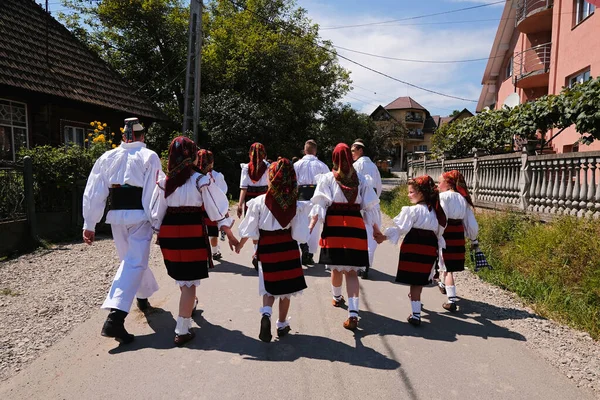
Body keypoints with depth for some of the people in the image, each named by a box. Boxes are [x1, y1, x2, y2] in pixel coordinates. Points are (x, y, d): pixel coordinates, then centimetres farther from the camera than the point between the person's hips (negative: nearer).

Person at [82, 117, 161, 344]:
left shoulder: (107, 158, 7)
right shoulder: (149, 157, -6)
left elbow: (93, 193, 4)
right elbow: (154, 193, -13)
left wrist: (89, 224, 7)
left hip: (116, 216, 5)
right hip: (139, 216, -5)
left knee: (130, 259, 23)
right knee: (135, 263, -5)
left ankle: (144, 296, 43)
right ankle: (115, 317, -17)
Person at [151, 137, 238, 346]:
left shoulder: (164, 182, 3)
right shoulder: (202, 180, -7)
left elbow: (156, 215, 7)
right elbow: (218, 211, -7)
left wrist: (159, 235, 21)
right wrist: (230, 236, 2)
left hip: (169, 233, 5)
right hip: (192, 233, -4)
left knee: (181, 276, 24)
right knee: (189, 281, 4)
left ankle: (190, 305, 51)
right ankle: (182, 330, 6)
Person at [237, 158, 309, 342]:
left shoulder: (259, 202, -12)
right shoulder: (295, 205, -9)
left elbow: (249, 230, -6)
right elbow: (300, 235, -9)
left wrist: (239, 245, 11)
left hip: (267, 251, 0)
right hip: (288, 250, 1)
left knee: (269, 287, 16)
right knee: (286, 288, 15)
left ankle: (266, 313, -11)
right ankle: (282, 324, 26)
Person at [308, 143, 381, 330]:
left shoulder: (327, 178, 2)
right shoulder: (360, 179, 8)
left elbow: (319, 204, -7)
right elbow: (369, 207, 7)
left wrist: (311, 224, -10)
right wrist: (376, 228, 14)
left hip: (333, 225, -1)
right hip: (355, 226, 1)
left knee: (336, 267, 16)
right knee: (351, 270, 0)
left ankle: (337, 297, 39)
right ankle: (353, 313, -11)